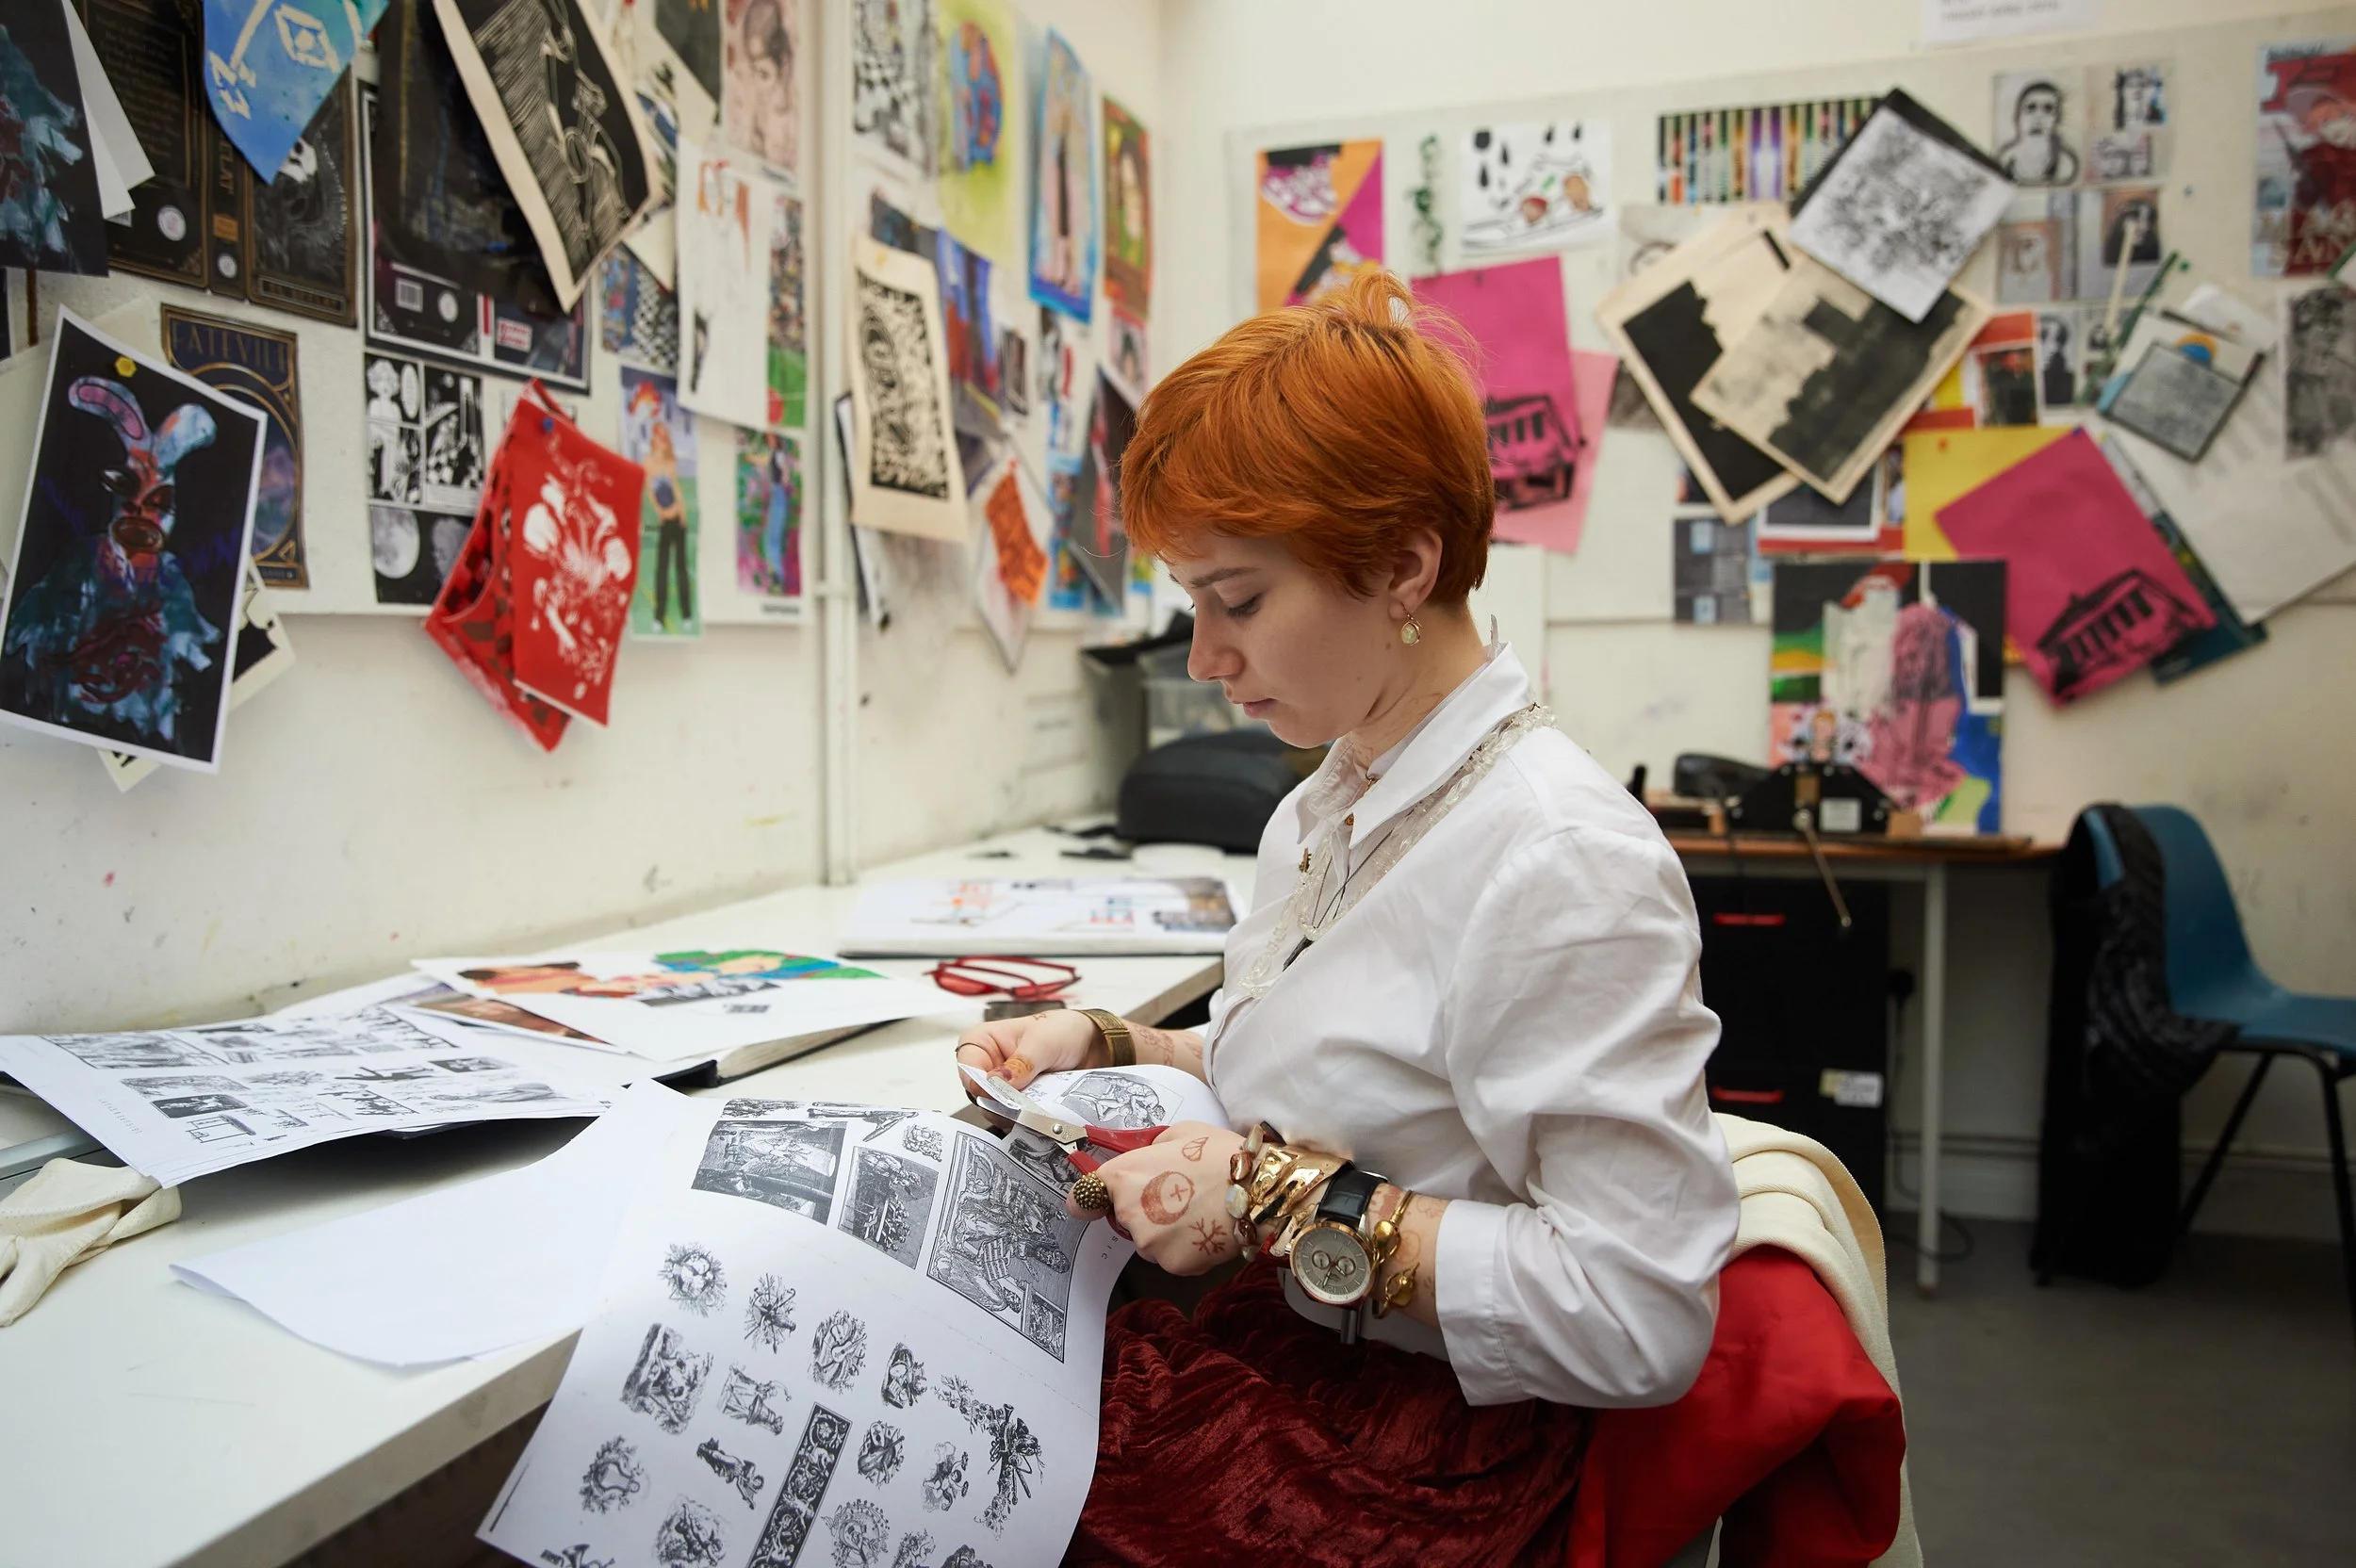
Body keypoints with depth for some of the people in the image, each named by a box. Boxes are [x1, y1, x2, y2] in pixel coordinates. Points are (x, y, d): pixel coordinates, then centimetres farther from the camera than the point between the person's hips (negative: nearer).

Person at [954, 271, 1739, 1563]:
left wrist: (1296, 1207, -22)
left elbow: (1640, 1318, -23)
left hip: (1411, 1448, -8)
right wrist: (1104, 1048, 5)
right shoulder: (1321, 812, 7)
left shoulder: (1561, 862, -22)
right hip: (1270, 1348, 8)